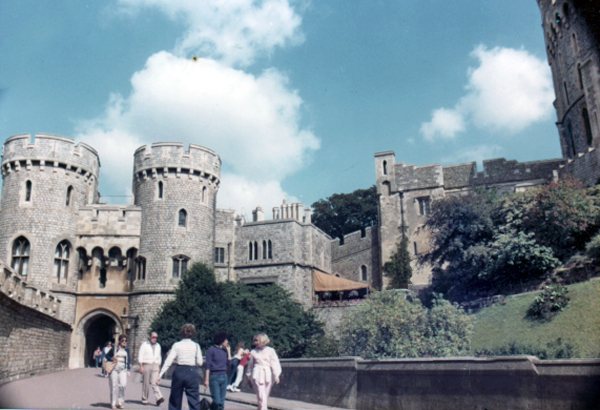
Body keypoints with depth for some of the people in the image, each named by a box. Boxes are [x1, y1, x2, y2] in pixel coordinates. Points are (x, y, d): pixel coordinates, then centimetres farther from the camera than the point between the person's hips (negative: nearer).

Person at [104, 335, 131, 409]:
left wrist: (128, 370, 9)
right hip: (114, 368, -2)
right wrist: (112, 359, -9)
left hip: (123, 369, 2)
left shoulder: (127, 350, 12)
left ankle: (120, 402, 4)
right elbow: (107, 356, 11)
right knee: (114, 386, -1)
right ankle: (113, 403, 11)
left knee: (122, 385, -11)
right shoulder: (114, 349, 3)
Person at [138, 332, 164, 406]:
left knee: (154, 382, -10)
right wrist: (141, 366, -9)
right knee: (146, 383, 2)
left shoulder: (158, 346, 16)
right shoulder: (144, 345, 2)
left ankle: (159, 398, -21)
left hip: (155, 365, 2)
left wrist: (159, 367, 17)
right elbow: (140, 356, -1)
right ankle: (144, 399, 14)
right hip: (146, 364, -2)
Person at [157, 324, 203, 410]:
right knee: (194, 400, 1)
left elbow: (168, 361, -5)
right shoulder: (196, 346, -1)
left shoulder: (176, 345, 1)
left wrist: (161, 374, -3)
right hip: (192, 371, -1)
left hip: (179, 371, 1)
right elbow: (200, 363, -1)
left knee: (175, 400, 14)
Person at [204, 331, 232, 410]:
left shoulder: (224, 351, 12)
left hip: (224, 377, 6)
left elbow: (229, 363, 5)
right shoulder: (211, 349, -4)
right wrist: (207, 379, -10)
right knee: (217, 401, -11)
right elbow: (208, 366, -6)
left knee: (221, 402, 6)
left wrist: (228, 351, 7)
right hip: (214, 377, -6)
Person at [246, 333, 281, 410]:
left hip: (268, 375, 1)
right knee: (261, 395, -10)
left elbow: (275, 363, 2)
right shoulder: (253, 352, 7)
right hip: (257, 375, 0)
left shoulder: (270, 351, 2)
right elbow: (250, 365, 16)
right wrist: (249, 376, 19)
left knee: (266, 396, 7)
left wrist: (276, 376, -3)